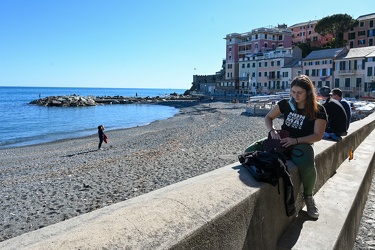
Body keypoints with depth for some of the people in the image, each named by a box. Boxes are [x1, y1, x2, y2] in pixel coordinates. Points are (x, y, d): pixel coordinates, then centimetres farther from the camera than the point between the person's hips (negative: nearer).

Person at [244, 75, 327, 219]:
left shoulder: (318, 111, -8)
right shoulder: (286, 104, 0)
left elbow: (317, 136, -10)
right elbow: (268, 117, 8)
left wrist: (296, 140, -24)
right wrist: (272, 131, -13)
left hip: (302, 143, -3)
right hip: (282, 140, 4)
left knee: (307, 166, -38)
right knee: (250, 152, -16)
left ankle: (308, 196, -5)